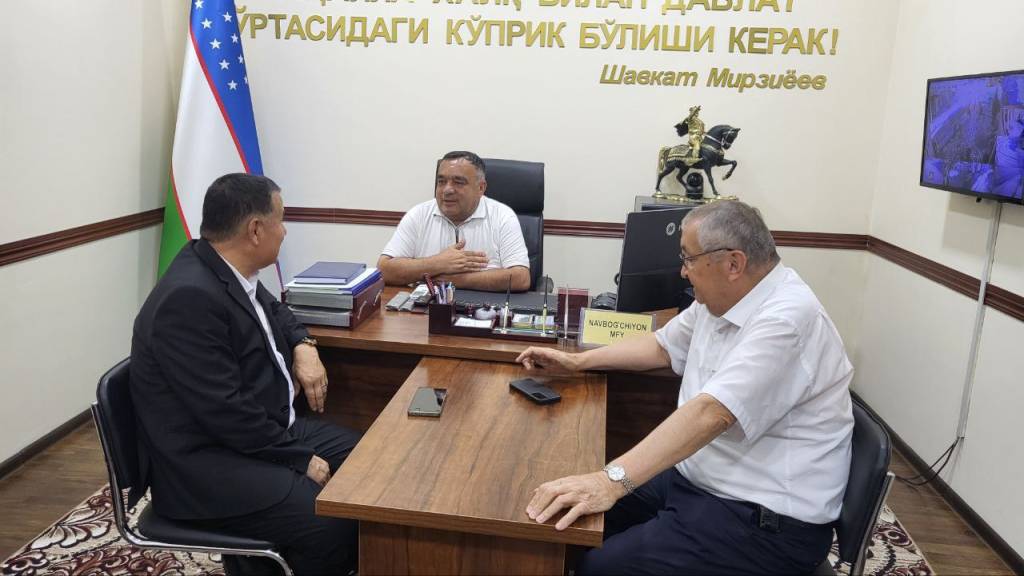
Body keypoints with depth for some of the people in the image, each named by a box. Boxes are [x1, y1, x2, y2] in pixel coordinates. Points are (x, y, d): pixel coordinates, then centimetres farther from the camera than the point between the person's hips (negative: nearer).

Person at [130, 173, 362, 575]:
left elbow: (273, 311, 23)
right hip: (207, 466, -10)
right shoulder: (189, 298, -25)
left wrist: (303, 346, 3)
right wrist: (301, 459, -17)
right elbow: (225, 412, -26)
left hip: (268, 429, 10)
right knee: (337, 521, -23)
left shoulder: (228, 269, 2)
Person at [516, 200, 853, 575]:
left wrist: (612, 480, -40)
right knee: (571, 511, 2)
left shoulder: (786, 318, -24)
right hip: (697, 477, 9)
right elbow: (662, 347, 21)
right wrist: (577, 361, 14)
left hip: (766, 519, -9)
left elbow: (710, 413, -34)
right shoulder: (720, 299, 6)